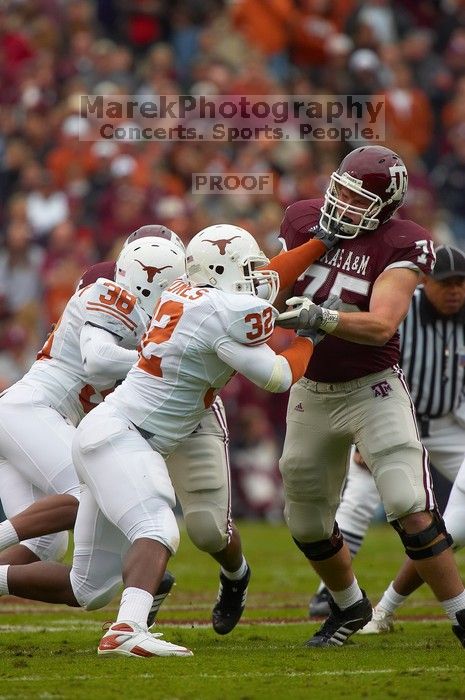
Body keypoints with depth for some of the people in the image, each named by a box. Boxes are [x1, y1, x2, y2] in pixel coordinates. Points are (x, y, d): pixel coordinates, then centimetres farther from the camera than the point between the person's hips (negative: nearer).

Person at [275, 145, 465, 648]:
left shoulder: (401, 245, -15)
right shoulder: (304, 220, 0)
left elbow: (381, 326, -27)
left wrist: (321, 318, -41)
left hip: (373, 389, -5)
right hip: (312, 393, 5)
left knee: (411, 508, -17)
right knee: (308, 524, 14)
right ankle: (349, 606, 40)